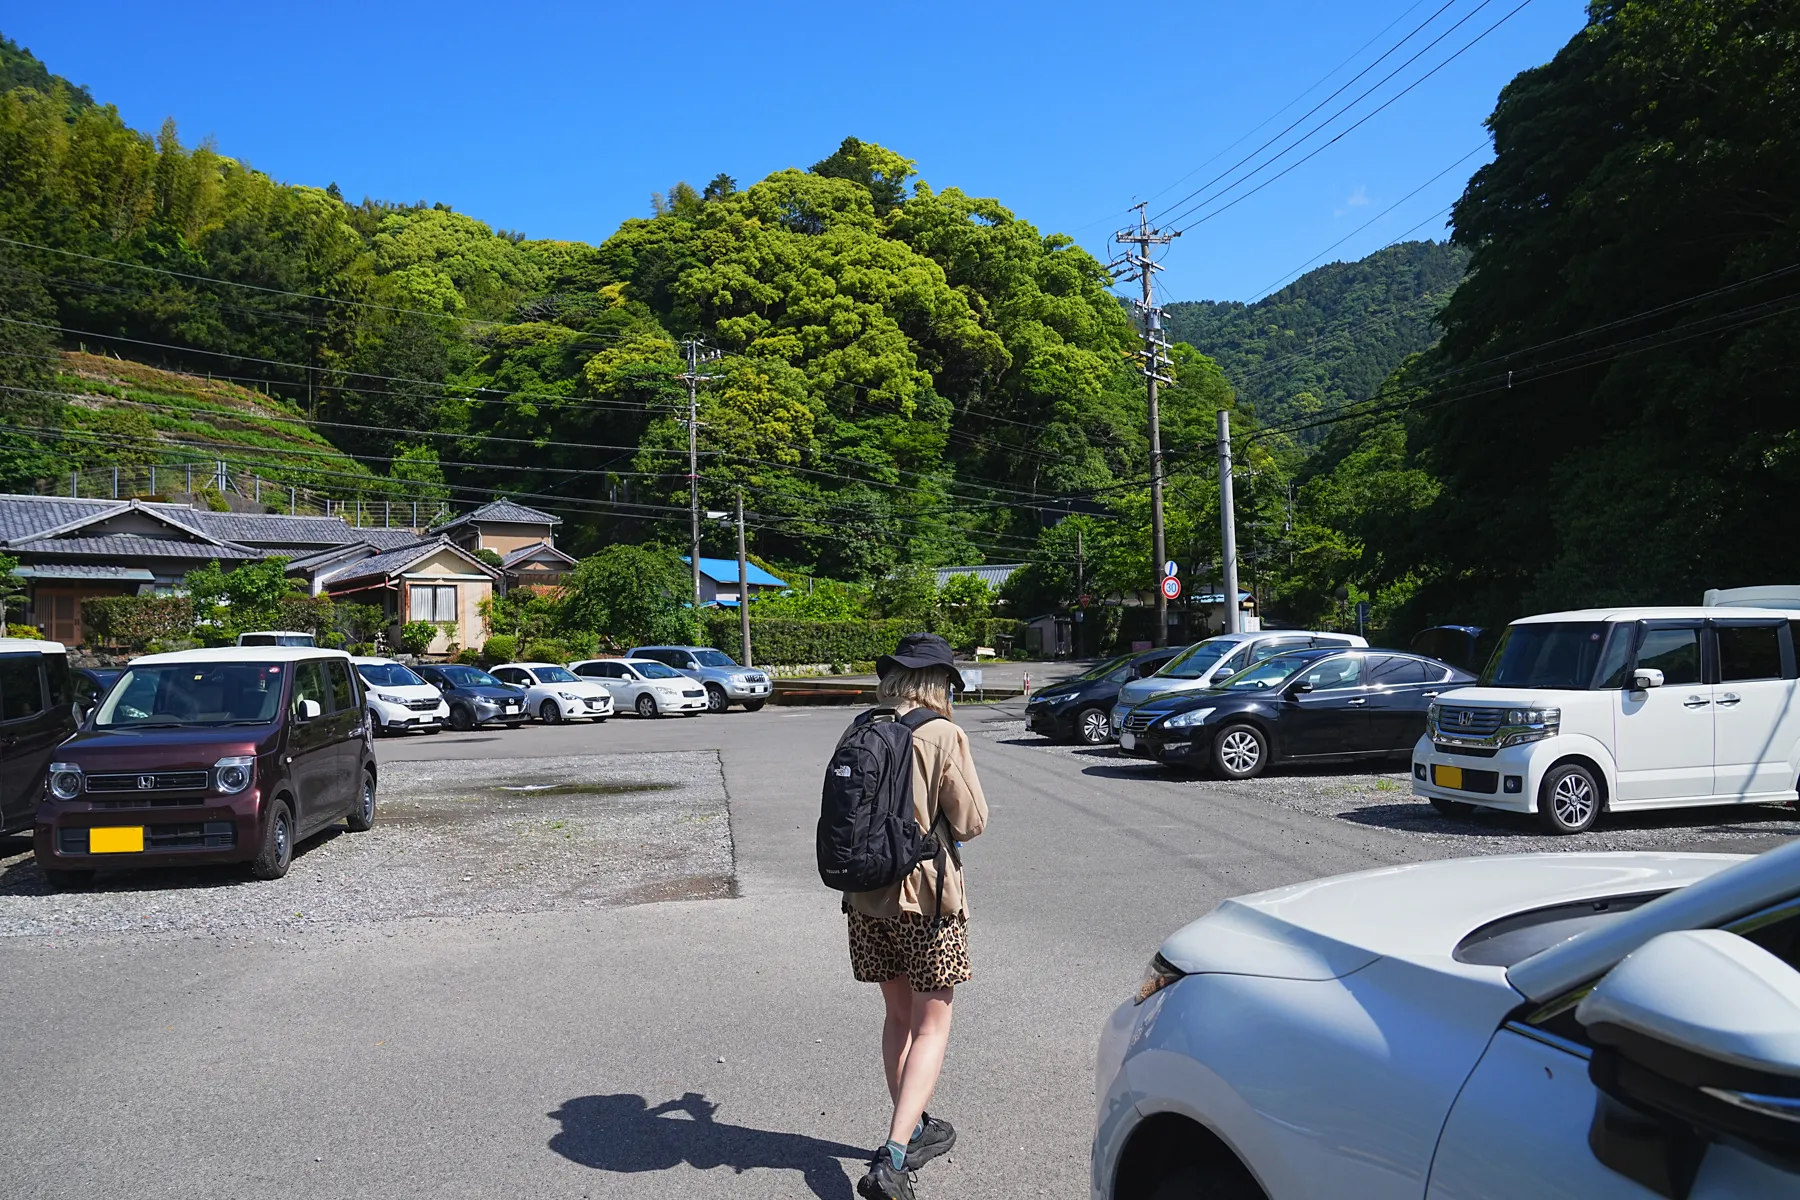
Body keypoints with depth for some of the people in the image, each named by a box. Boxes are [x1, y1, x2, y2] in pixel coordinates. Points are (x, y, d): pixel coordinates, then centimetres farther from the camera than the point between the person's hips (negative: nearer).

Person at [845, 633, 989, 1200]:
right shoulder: (944, 736, -14)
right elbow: (971, 822, -9)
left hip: (867, 896, 5)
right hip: (927, 894, -5)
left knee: (898, 1018, 20)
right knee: (931, 1026, 5)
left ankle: (913, 1131, 33)